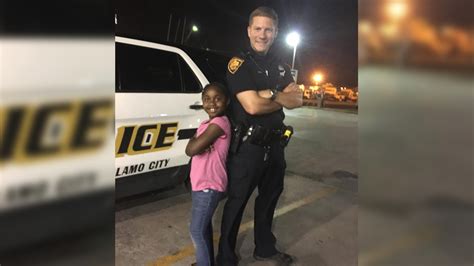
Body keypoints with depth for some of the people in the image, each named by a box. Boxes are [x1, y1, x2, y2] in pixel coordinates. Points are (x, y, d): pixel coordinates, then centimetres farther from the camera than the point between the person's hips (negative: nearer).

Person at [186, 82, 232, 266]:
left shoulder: (220, 122, -19)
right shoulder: (206, 124, 12)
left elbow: (193, 149, -27)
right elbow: (190, 150, 4)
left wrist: (194, 140, -7)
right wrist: (196, 142, -15)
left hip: (209, 186, -9)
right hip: (200, 184, 10)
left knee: (197, 230, -1)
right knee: (204, 226, 20)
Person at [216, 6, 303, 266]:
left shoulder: (280, 66, 10)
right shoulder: (239, 63, -11)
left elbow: (298, 99, -1)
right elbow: (252, 106, -23)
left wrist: (272, 94, -19)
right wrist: (282, 100, -8)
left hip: (274, 144, 7)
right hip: (247, 146, -7)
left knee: (269, 199, 20)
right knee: (236, 203, 3)